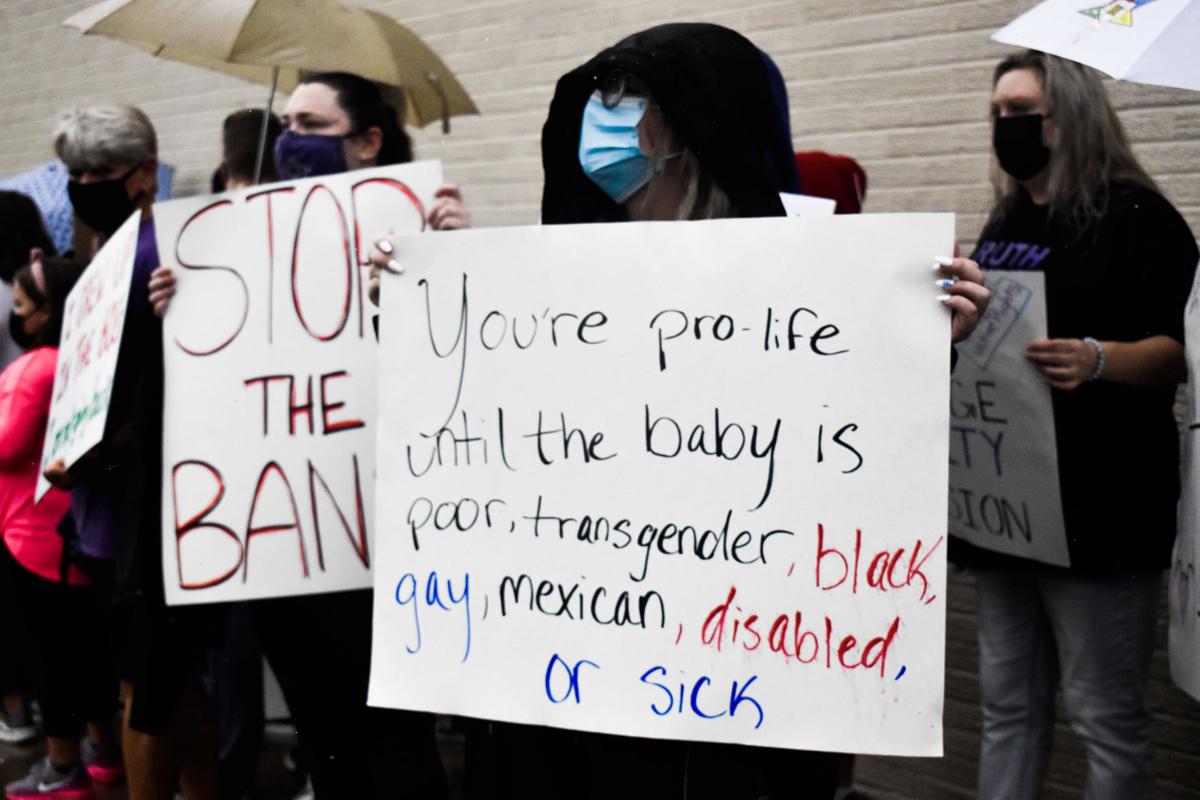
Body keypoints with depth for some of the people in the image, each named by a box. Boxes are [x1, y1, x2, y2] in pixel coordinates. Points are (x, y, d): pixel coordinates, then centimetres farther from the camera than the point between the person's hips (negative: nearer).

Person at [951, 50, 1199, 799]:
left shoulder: (1137, 217, -6)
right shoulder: (1004, 226, 17)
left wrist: (1096, 360, -31)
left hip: (1097, 507, -7)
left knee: (1108, 718, 0)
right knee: (1008, 706, 14)